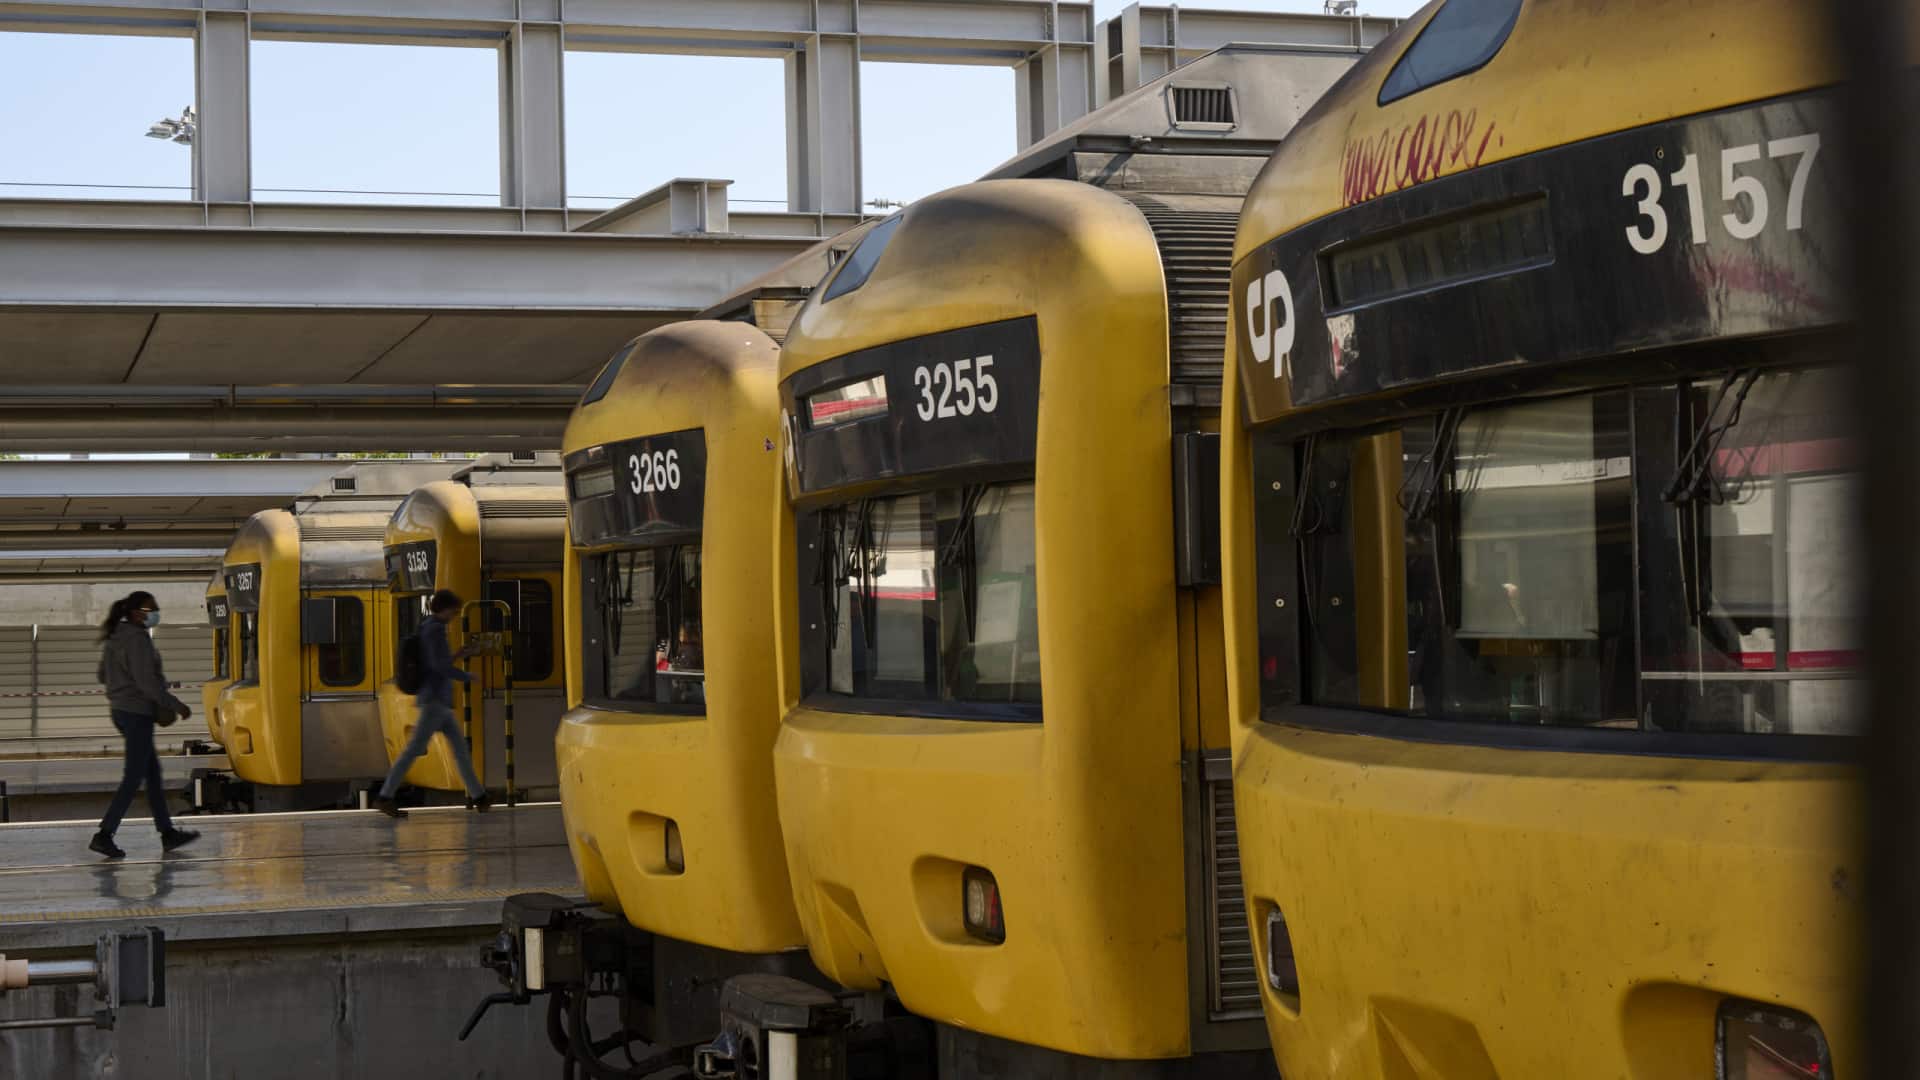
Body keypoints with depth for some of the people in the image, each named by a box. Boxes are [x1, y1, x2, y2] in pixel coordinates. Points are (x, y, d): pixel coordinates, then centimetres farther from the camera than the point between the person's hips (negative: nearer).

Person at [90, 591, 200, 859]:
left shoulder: (114, 638, 11)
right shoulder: (138, 639, -18)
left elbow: (103, 675, 18)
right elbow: (146, 682, -22)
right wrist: (177, 706, -16)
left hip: (121, 711, 10)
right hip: (138, 713, -10)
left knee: (153, 772, 14)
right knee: (133, 778, -6)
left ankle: (167, 833, 19)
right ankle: (104, 835, -8)